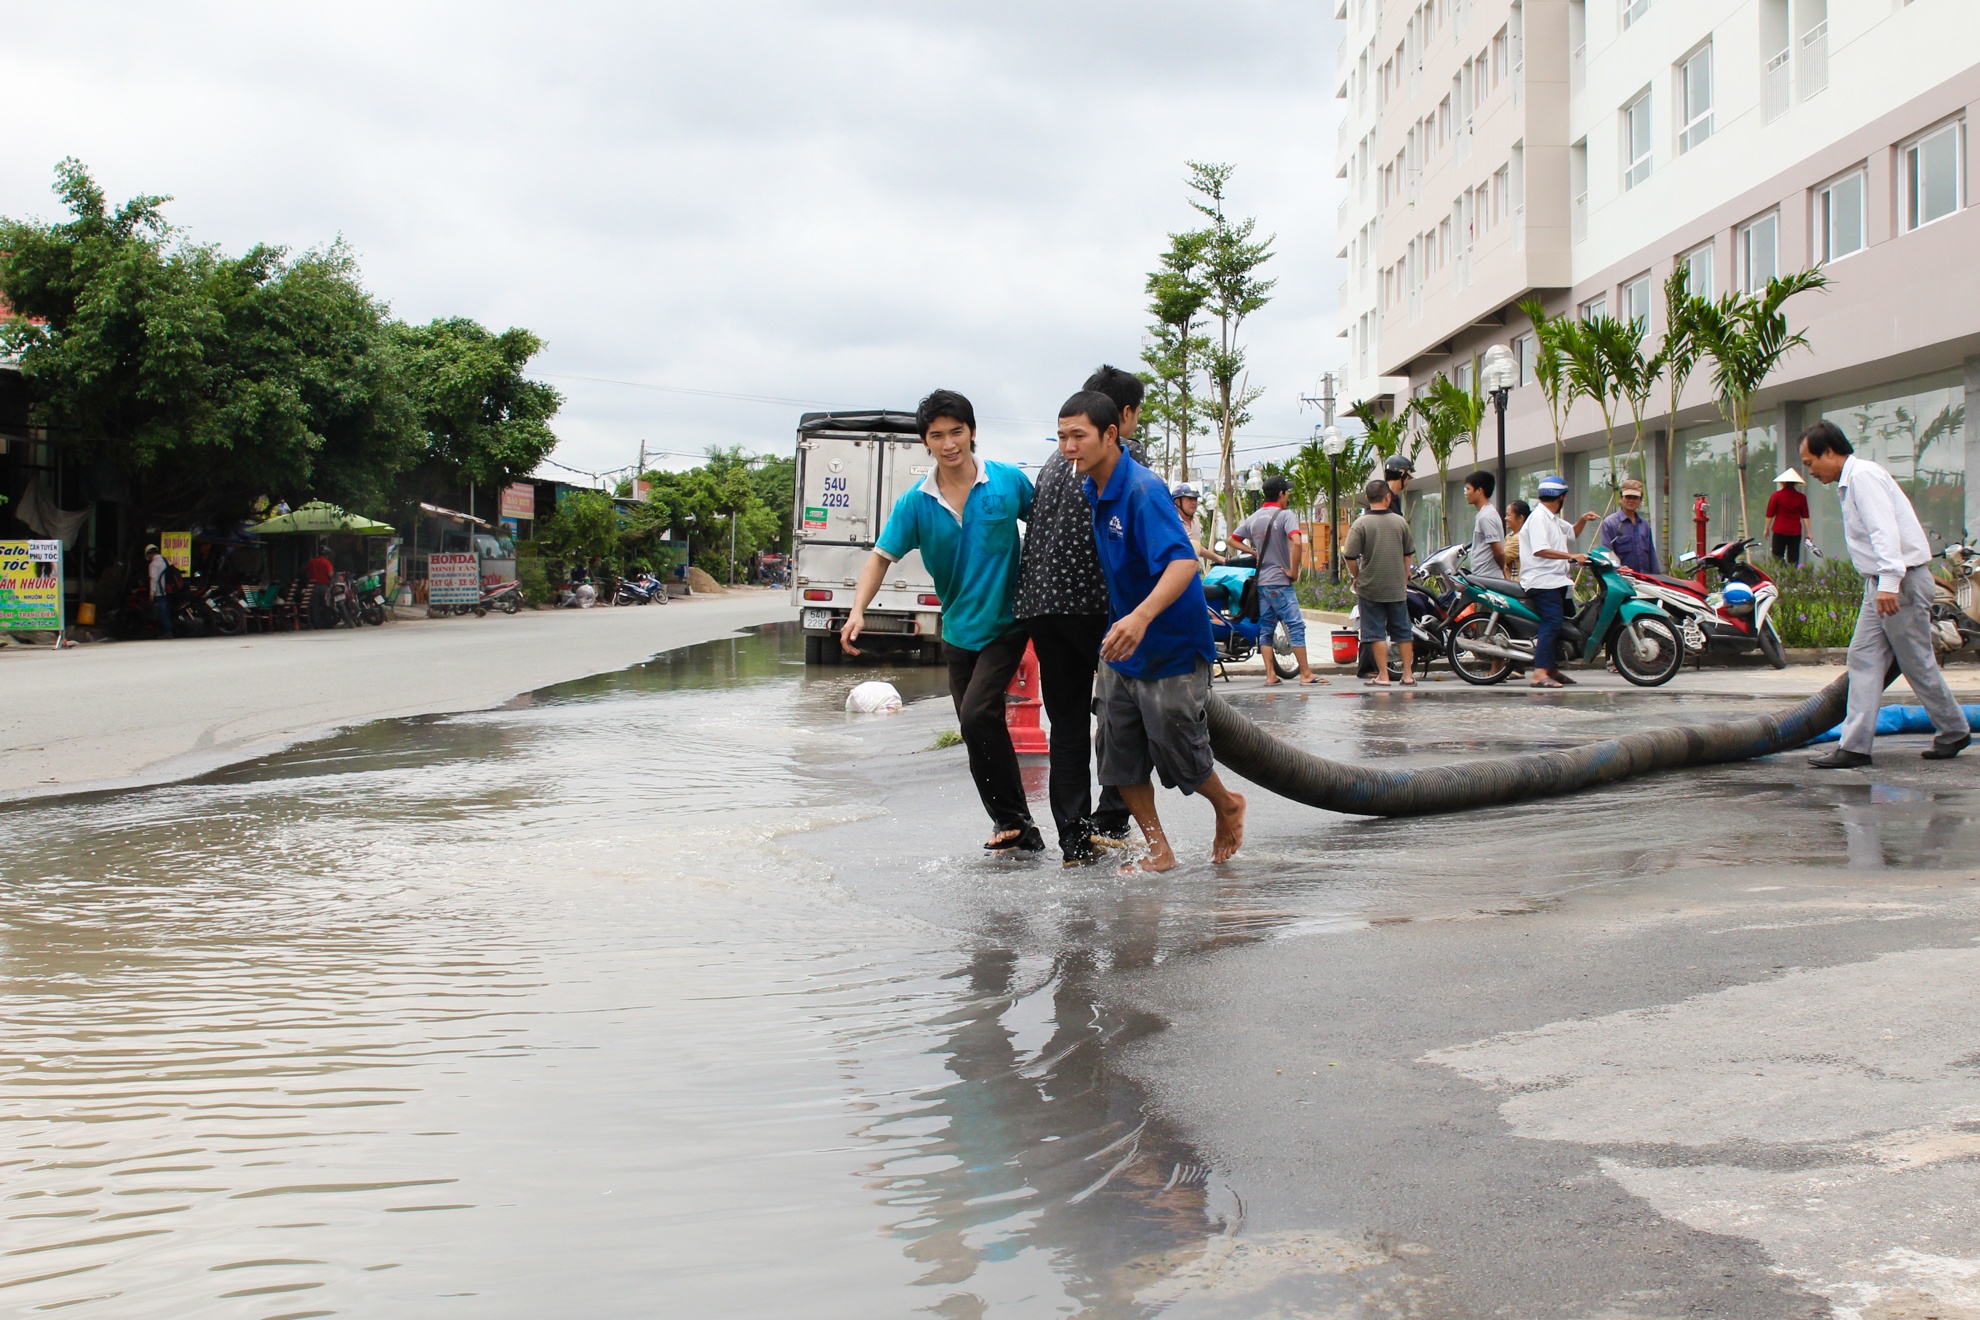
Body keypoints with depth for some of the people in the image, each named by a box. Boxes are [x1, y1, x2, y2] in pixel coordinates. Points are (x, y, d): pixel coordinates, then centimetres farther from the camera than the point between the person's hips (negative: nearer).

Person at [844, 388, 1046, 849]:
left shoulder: (1009, 481, -8)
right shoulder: (915, 502, -4)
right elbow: (882, 556, -7)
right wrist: (858, 611, -21)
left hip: (1005, 624, -4)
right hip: (959, 630, 4)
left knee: (977, 715, -20)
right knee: (980, 729, 9)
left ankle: (1013, 820, -5)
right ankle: (1015, 828, 22)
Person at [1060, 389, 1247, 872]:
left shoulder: (1143, 490, -24)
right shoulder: (1094, 491, 2)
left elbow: (1183, 561, -38)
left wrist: (1142, 617, -53)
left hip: (1171, 648, -8)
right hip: (1121, 649, 8)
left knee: (1178, 757, 4)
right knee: (1120, 755, 6)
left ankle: (1227, 807, 34)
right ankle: (1158, 851, 19)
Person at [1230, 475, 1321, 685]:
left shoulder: (1253, 519, 10)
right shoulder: (1286, 515, -10)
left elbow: (1233, 540, 18)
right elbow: (1297, 542, -25)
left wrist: (1254, 552, 13)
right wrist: (1294, 571, -16)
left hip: (1261, 581, 7)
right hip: (1280, 581, -7)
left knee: (1266, 628, 9)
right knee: (1296, 626, -4)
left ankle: (1270, 675, 7)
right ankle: (1306, 674, -6)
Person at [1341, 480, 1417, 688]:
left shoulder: (1361, 524, -10)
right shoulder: (1400, 522, 1)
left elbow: (1350, 557, -13)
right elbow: (1408, 554, 11)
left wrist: (1356, 577, 4)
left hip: (1370, 587, -3)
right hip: (1397, 588, 3)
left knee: (1377, 632, 2)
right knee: (1402, 631, 11)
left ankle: (1383, 675, 1)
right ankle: (1408, 674, 13)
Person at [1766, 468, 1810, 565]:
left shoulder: (1777, 495, -5)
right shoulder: (1801, 497, 3)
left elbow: (1770, 514, -2)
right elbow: (1805, 516, 3)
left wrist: (1767, 529, 9)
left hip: (1780, 531, -3)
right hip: (1795, 532, 3)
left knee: (1777, 557, 2)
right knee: (1794, 559, 5)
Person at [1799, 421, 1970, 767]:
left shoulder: (1863, 476, -14)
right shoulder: (1849, 482, 17)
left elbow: (1885, 531, -25)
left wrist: (1889, 582, -33)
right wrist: (1882, 583, 17)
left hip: (1902, 581, -10)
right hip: (1881, 584, 10)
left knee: (1917, 662, 2)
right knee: (1864, 659, 2)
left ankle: (1954, 731, 20)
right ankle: (1854, 745, -1)